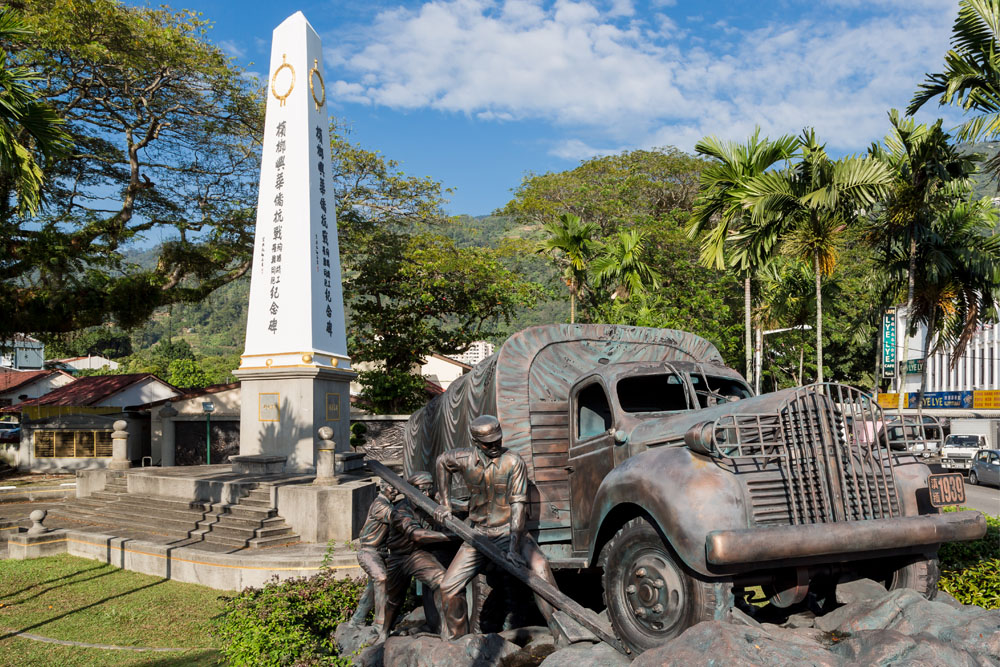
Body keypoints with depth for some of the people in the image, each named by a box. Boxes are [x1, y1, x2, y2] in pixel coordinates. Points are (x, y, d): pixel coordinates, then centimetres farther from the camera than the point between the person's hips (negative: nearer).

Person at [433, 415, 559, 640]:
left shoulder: (513, 462, -15)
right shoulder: (465, 459, -4)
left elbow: (518, 504, -19)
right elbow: (441, 462, 19)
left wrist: (514, 547, -27)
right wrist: (444, 502, 16)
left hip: (509, 531, -4)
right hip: (478, 534, 4)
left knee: (539, 566, -30)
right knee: (449, 587, 0)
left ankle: (558, 625, -21)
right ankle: (455, 639, 22)